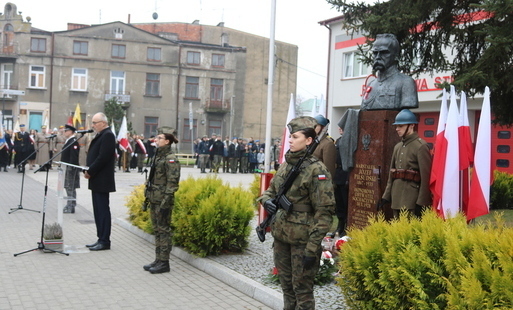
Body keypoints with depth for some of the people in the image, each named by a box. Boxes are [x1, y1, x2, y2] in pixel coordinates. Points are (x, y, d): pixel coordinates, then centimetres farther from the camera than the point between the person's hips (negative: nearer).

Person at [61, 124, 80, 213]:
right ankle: (70, 205, 21)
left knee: (70, 187, -6)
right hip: (67, 167, 10)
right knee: (68, 187, 14)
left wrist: (70, 167, -25)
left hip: (71, 168, -10)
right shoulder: (68, 141, 16)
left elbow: (74, 156, -22)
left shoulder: (73, 142, -15)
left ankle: (71, 207, -2)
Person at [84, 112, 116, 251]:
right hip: (96, 180, 10)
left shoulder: (107, 135, -14)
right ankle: (101, 239, 19)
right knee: (98, 210, 13)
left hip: (101, 181, -10)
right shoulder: (101, 135, 17)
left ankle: (105, 241, 0)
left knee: (103, 210, -5)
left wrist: (90, 171, -15)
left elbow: (103, 157, -21)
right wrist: (88, 171, 6)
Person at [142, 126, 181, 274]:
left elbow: (172, 183, -18)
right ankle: (158, 260, 22)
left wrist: (165, 203, -21)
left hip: (163, 200, -9)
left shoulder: (171, 159, -14)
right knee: (157, 230, 13)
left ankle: (164, 263, 6)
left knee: (164, 230, -2)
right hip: (154, 199, 9)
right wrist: (148, 196, 17)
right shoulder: (157, 156, 13)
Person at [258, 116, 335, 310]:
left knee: (302, 289, 3)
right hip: (280, 236, 7)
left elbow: (324, 212, -16)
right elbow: (271, 190, 21)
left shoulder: (316, 170, -14)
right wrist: (266, 200, -5)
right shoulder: (285, 165, 8)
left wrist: (313, 247, -19)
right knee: (287, 286, 19)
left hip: (302, 240, -7)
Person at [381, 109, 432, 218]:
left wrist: (421, 203, -16)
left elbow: (426, 176, -13)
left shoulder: (421, 146, -8)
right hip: (396, 199, 7)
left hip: (411, 200, -7)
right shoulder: (397, 147, 15)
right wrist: (386, 196, 13)